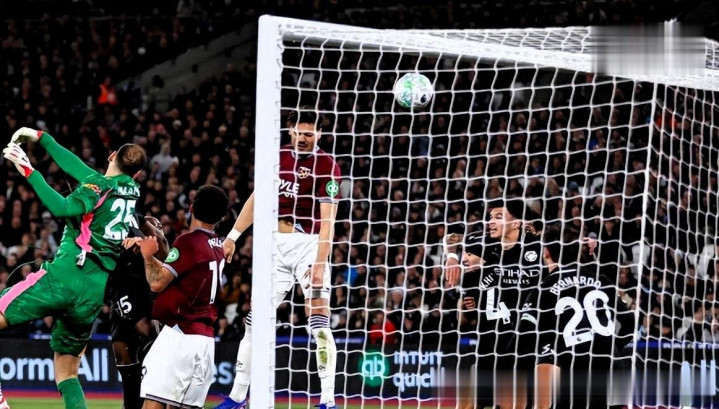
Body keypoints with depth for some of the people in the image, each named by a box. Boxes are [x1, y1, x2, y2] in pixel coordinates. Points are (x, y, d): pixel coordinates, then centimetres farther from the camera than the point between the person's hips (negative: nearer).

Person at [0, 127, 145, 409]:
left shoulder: (98, 185, -3)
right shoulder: (132, 190, 17)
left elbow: (63, 208, -22)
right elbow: (76, 167, 28)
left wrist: (29, 172, -19)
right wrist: (40, 137, 35)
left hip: (66, 274, -7)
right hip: (97, 291, 7)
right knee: (67, 372, 16)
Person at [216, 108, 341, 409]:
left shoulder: (326, 166, -9)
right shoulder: (278, 157, 8)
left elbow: (328, 219, -15)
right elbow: (257, 199, 18)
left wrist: (320, 262, -23)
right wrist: (233, 236, 15)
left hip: (309, 245, -5)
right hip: (276, 245, 5)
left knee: (319, 323, -14)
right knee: (255, 321, 5)